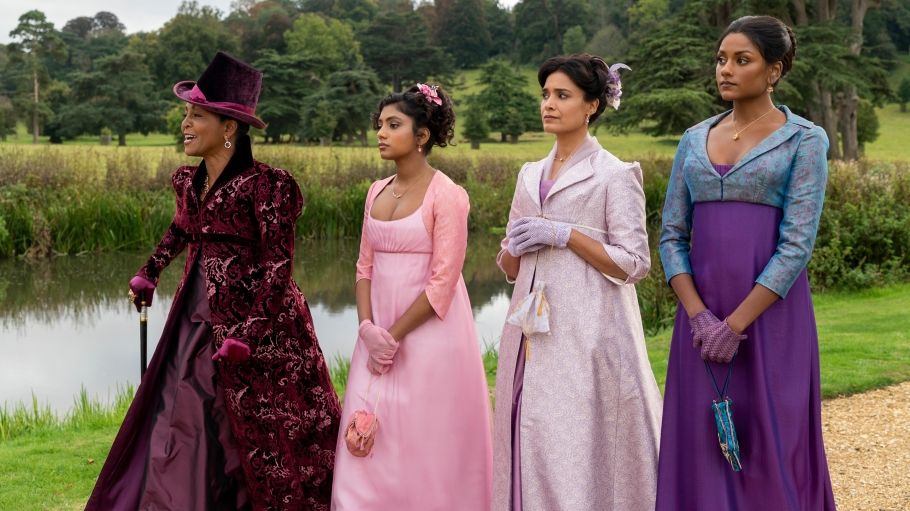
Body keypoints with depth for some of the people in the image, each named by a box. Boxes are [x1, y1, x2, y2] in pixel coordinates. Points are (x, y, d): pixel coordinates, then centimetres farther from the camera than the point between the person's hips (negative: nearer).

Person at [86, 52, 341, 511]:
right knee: (179, 426, 7)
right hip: (198, 319, 7)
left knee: (262, 433, 4)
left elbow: (279, 266, -17)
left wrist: (247, 334, -21)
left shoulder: (265, 185, -15)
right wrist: (150, 271, 31)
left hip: (257, 323, -7)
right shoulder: (189, 182, 6)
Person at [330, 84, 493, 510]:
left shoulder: (446, 195, -10)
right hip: (379, 336, 6)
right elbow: (365, 266, 11)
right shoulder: (377, 192, 10)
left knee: (425, 445, 1)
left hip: (428, 332, -6)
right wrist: (368, 328, -4)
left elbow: (443, 283, -14)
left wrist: (394, 335, -12)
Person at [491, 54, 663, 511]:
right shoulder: (530, 175, 16)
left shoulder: (614, 174, -2)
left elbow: (633, 264, -8)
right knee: (531, 447, 6)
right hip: (533, 332, 6)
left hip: (587, 333, -6)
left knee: (579, 452, -7)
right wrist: (516, 247, -3)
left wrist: (563, 234, -13)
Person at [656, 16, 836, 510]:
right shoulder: (695, 139, 10)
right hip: (701, 315, 4)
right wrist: (698, 316, -7)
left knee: (771, 447, 1)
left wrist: (736, 323, -16)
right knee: (701, 447, 7)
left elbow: (796, 244, -10)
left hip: (769, 313, -4)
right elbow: (671, 235, 7)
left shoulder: (804, 140, -3)